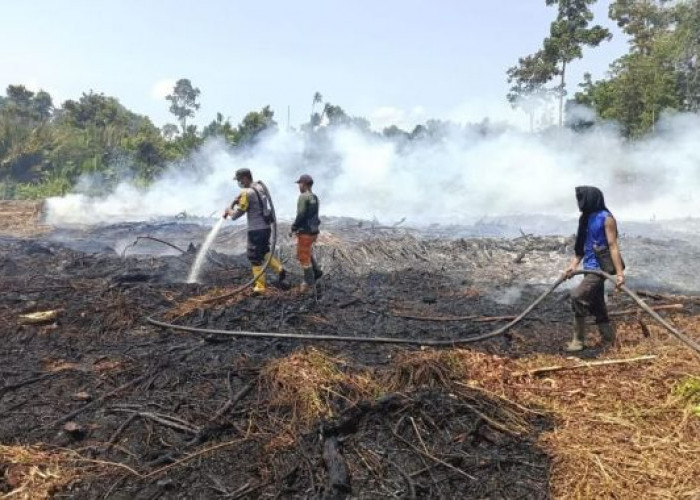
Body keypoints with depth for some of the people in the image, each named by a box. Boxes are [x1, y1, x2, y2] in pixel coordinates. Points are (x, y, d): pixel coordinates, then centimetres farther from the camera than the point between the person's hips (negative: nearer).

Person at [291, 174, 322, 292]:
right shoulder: (315, 198, 10)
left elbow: (301, 215, -22)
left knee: (304, 257, 1)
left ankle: (309, 282, 7)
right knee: (307, 253, 24)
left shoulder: (303, 197, -16)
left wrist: (294, 227, -9)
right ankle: (316, 271, 18)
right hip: (313, 230, 9)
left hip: (305, 231, -9)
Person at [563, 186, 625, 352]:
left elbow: (613, 246, -17)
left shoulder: (606, 218, -12)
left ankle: (578, 340, -11)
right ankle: (610, 340, 27)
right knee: (597, 306, 14)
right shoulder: (586, 218, 11)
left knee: (577, 296, -19)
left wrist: (619, 272, -21)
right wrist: (573, 265, 5)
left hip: (600, 267, -9)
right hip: (590, 267, 9)